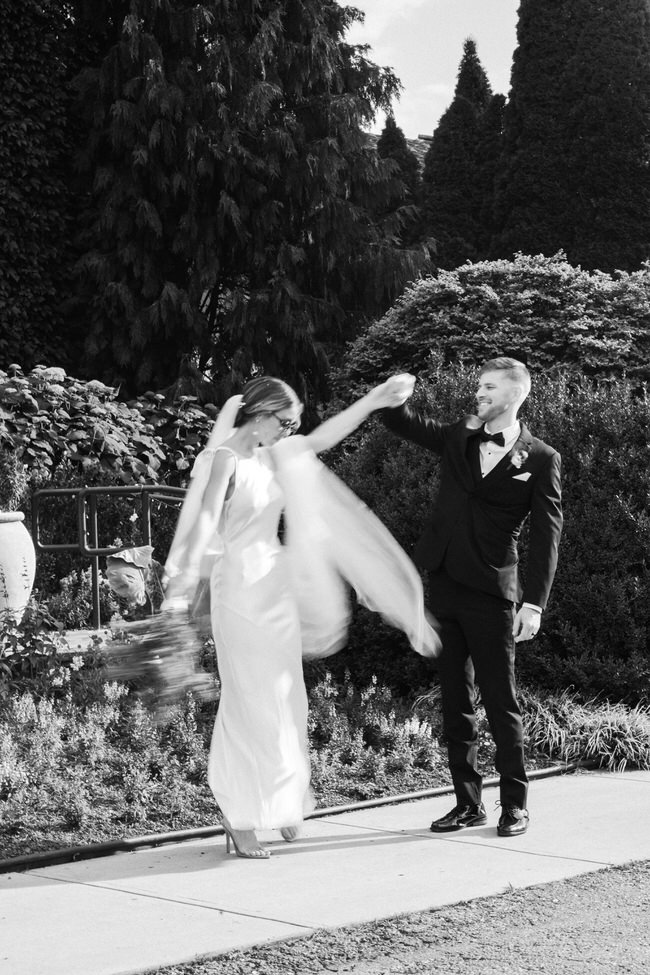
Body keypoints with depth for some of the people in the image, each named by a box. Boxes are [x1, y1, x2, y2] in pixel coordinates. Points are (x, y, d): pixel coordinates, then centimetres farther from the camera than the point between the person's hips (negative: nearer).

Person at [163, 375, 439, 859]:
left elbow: (322, 439, 19)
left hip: (277, 586, 8)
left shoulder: (270, 455, 10)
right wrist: (186, 575, -38)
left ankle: (281, 804, 24)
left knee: (285, 700, 12)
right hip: (241, 585, -8)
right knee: (251, 703, -5)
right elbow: (206, 519, -26)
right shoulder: (225, 458, -13)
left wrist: (374, 401, 16)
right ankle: (240, 819, 2)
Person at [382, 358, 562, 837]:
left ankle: (515, 803, 12)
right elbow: (406, 424, 16)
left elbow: (546, 535, -7)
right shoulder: (458, 437, 11)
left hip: (492, 593, -5)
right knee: (455, 700, 9)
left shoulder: (540, 459, -3)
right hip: (444, 586, 5)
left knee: (501, 699, 0)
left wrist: (534, 602, -15)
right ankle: (468, 802, 17)